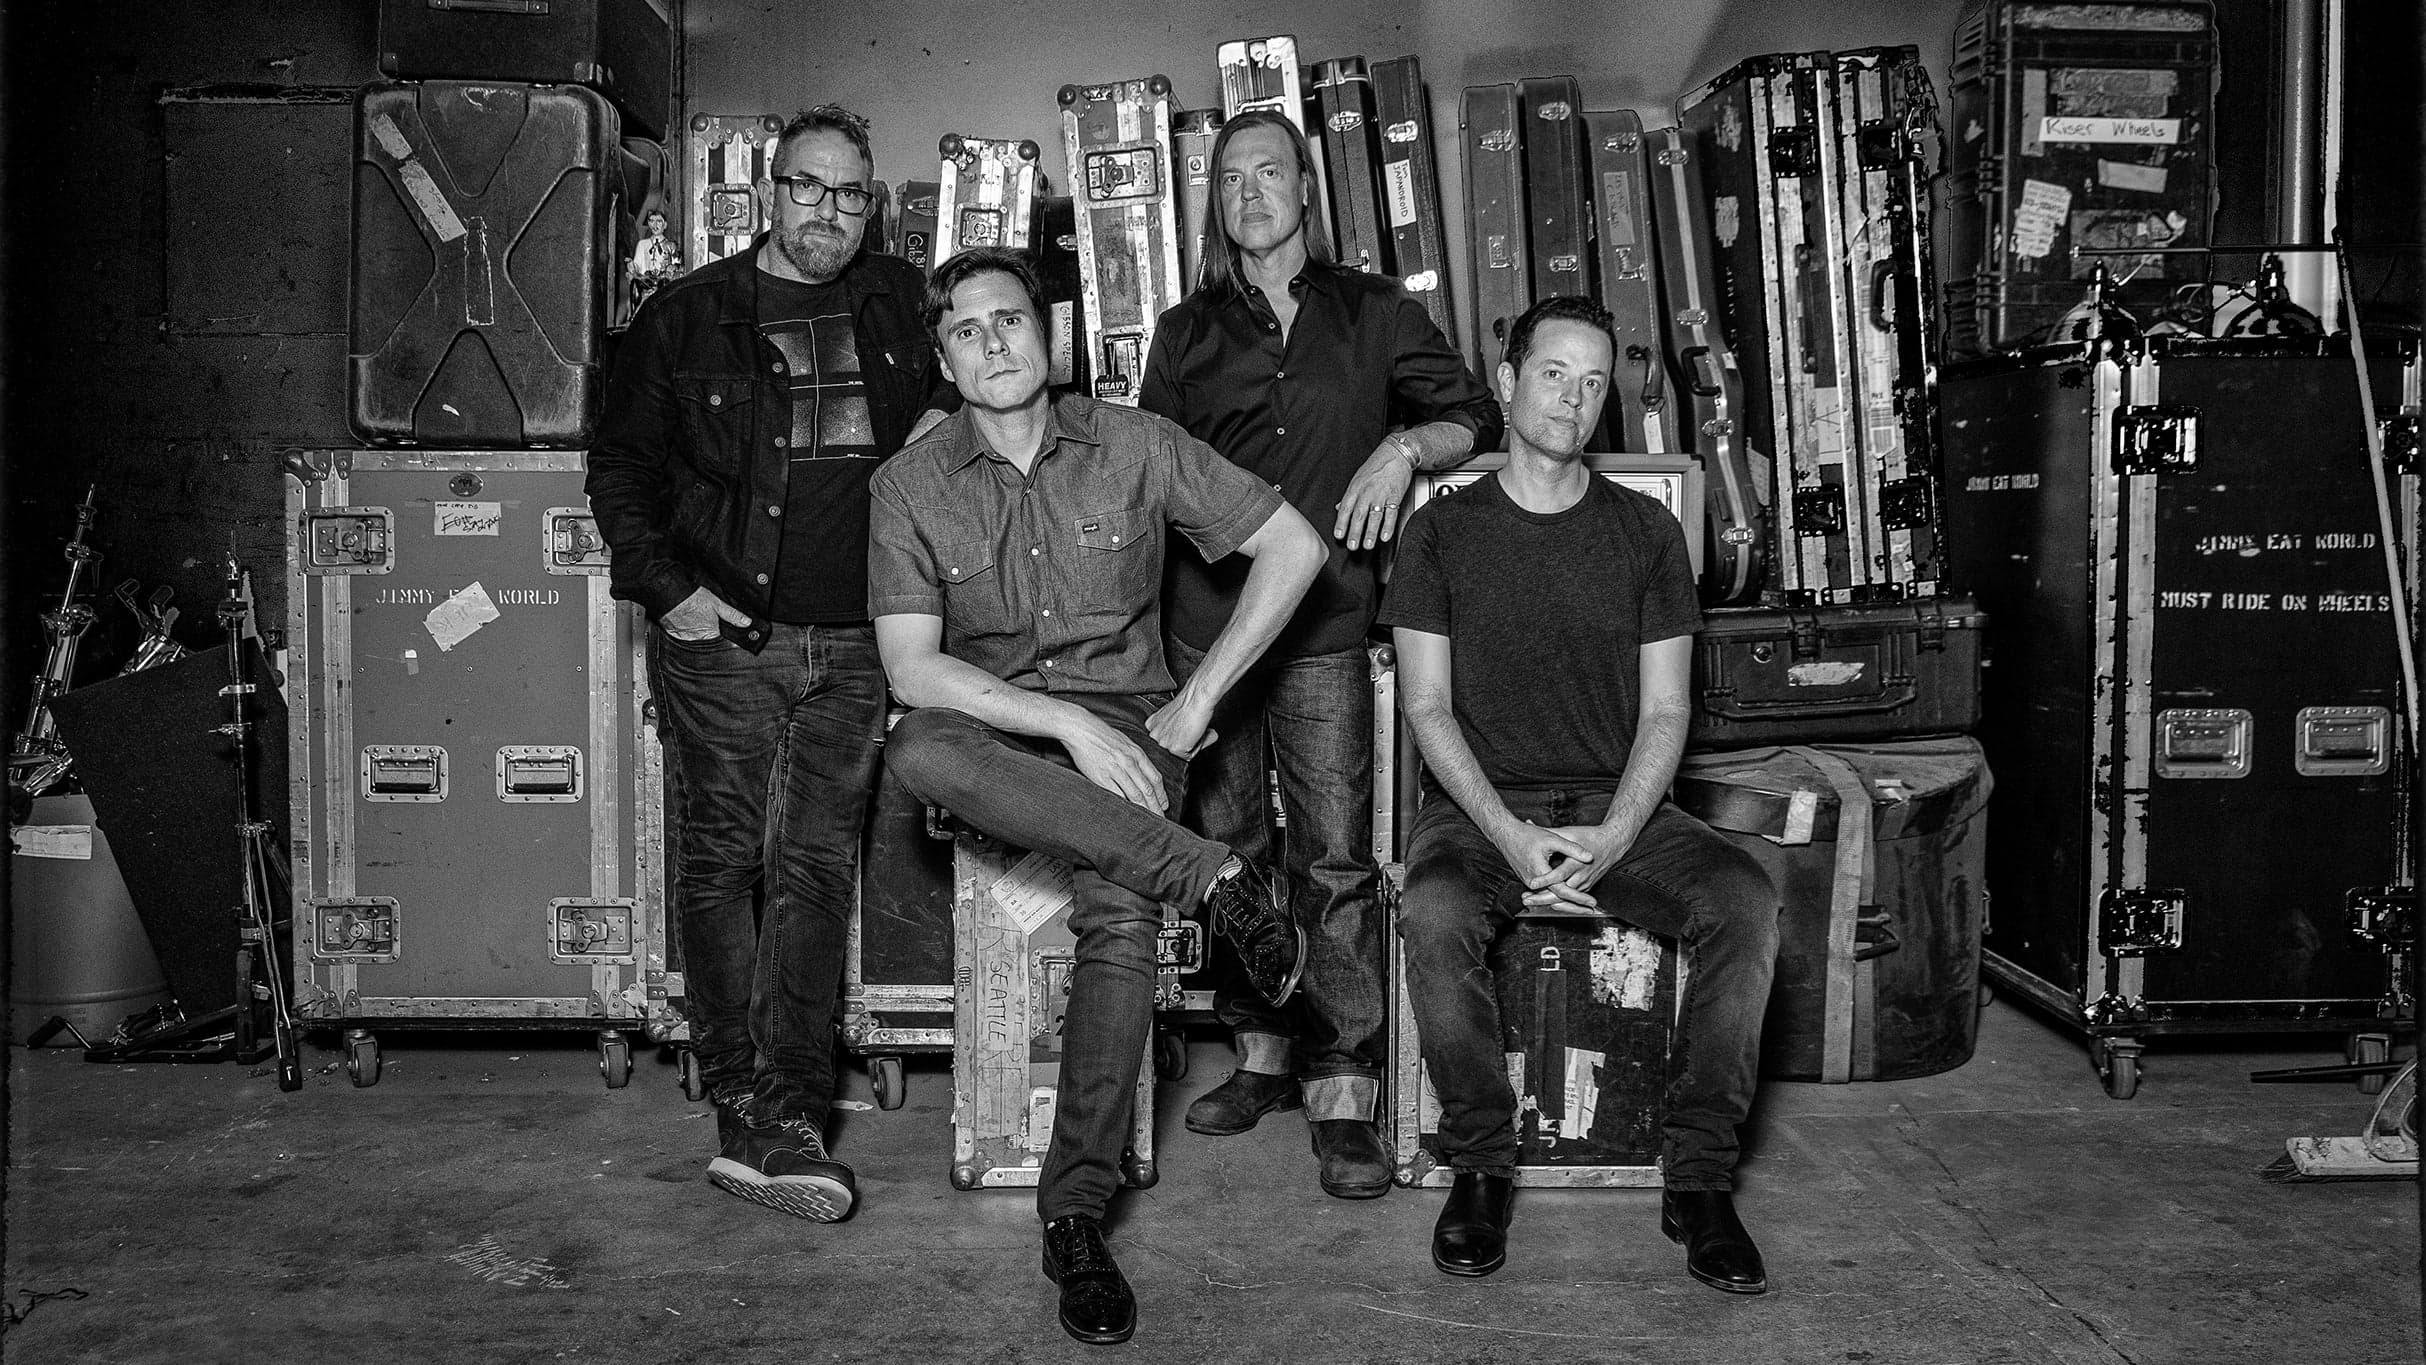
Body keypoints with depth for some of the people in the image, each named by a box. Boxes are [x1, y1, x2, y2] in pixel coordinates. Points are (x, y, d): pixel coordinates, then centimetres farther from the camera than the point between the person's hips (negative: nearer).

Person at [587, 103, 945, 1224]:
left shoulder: (900, 304, 14)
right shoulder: (687, 315, 7)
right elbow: (619, 466, 7)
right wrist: (668, 585, -5)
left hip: (853, 641, 2)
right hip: (721, 632, -1)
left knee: (815, 870, -2)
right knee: (720, 863, -3)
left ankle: (781, 1121, 0)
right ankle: (749, 1111, 4)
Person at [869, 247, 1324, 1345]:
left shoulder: (1135, 446, 0)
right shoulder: (912, 482, -1)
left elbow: (1293, 544, 2)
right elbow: (911, 668, -9)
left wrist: (1199, 700, -3)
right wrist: (1069, 724, -20)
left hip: (1124, 723, 0)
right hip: (993, 728, 1)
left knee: (1118, 914, -30)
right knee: (917, 749, -36)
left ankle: (1075, 1211, -17)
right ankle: (1212, 876, -32)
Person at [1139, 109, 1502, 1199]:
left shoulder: (1374, 312, 11)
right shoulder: (1186, 332, 15)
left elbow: (1476, 418, 12)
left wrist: (1405, 445, -7)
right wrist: (1198, 524, -1)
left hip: (1325, 622, -2)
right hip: (1207, 613, 3)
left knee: (1336, 854, -8)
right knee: (1227, 844, 6)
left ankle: (1345, 1091, -3)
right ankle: (1263, 1051, 20)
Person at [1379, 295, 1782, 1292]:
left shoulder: (1644, 531, 9)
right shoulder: (1443, 530, 6)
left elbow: (1665, 712, 4)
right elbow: (1428, 706, -1)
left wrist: (1612, 839, -14)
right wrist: (1509, 834, -16)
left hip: (1618, 805, 2)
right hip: (1480, 803, -1)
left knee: (1745, 903, -26)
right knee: (1433, 914, -33)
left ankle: (1698, 1179, -14)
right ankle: (1481, 1166, -13)